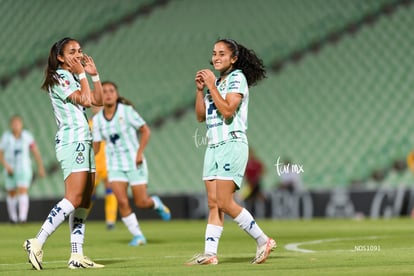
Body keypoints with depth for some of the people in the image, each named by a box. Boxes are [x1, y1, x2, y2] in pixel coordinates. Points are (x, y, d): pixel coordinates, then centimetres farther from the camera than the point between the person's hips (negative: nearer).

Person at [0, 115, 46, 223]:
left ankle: (22, 218, -26)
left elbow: (35, 151, 0)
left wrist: (40, 167, -2)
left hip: (24, 169, -1)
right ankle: (13, 217, 29)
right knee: (11, 194, 11)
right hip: (11, 170, 1)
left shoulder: (27, 136, -6)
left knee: (23, 192, -17)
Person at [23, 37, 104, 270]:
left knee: (84, 202, 3)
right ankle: (37, 243, -20)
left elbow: (98, 100, 17)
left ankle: (77, 255, 0)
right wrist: (82, 74, -6)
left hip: (84, 142, 10)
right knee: (74, 199, -19)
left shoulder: (74, 77, 20)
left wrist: (94, 74, 11)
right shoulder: (59, 78, -8)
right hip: (71, 142, -10)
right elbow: (85, 100, -16)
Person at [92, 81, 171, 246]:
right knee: (122, 202, -13)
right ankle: (138, 236, 1)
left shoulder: (126, 111, -9)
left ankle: (156, 203, 34)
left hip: (135, 163, -2)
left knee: (141, 202, -3)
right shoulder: (97, 119, 0)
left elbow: (146, 131, -5)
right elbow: (96, 146, 4)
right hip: (115, 165, 2)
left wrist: (140, 153, -15)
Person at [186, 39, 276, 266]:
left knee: (225, 202, -14)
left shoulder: (237, 78, -6)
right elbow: (200, 116, 15)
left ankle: (263, 241, -3)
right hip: (214, 146, 8)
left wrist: (212, 86, -15)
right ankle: (210, 254, -3)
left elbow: (227, 111, -19)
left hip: (232, 144, -8)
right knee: (213, 203, 0)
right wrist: (200, 89, 4)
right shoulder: (215, 81, 18)